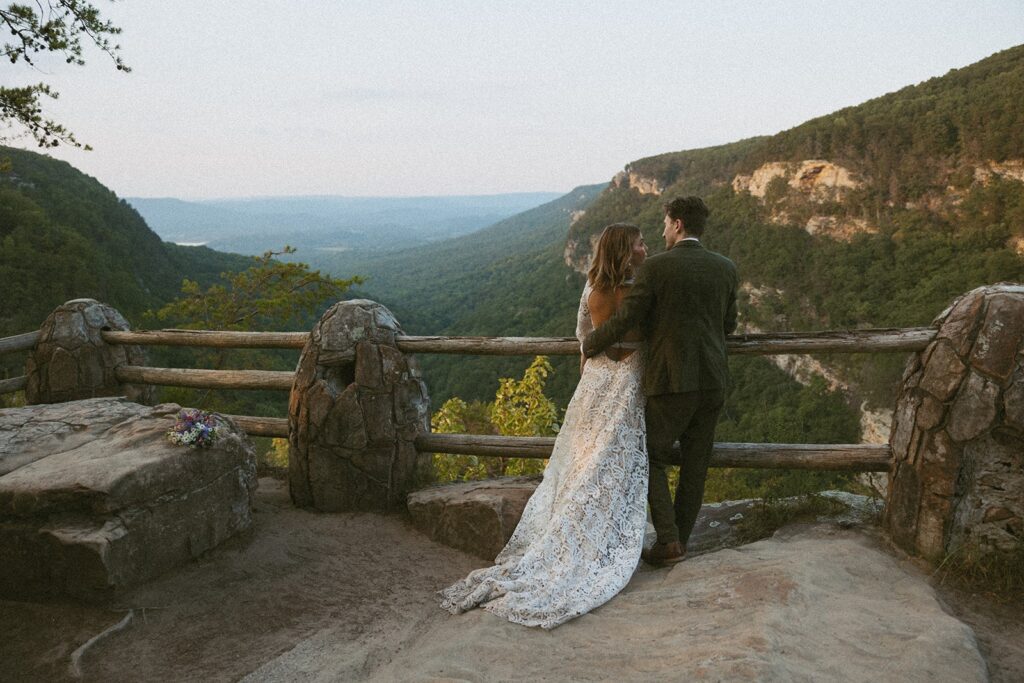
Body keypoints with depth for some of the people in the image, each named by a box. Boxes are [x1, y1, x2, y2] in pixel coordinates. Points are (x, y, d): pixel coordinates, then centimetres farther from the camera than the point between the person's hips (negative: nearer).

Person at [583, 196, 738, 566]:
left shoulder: (656, 267, -11)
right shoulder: (725, 268, 6)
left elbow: (624, 320, -10)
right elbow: (728, 324, 15)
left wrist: (588, 345, 7)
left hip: (671, 381, -5)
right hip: (713, 380, 5)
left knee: (652, 458, 10)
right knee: (695, 464, 14)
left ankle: (668, 540, 4)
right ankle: (681, 539, 23)